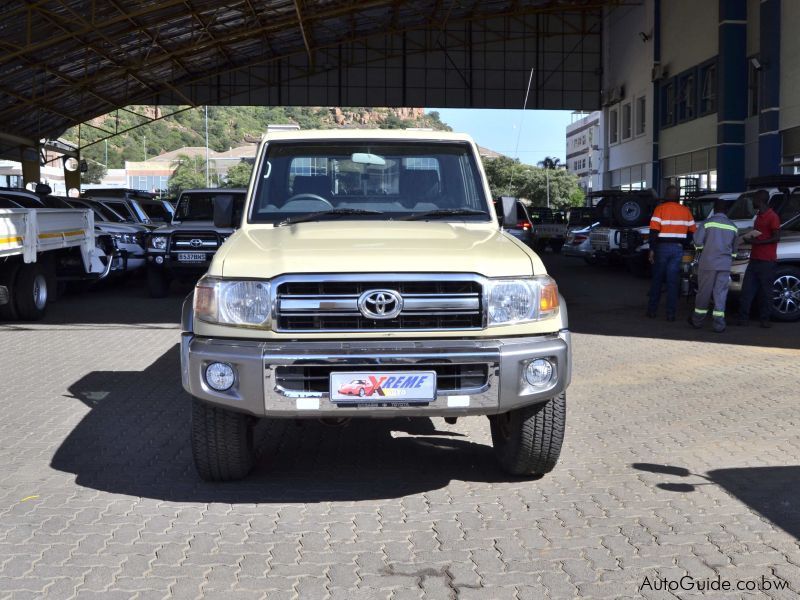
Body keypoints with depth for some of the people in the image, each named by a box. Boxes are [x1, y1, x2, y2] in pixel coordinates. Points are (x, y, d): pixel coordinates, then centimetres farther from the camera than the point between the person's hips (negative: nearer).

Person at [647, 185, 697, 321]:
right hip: (678, 249, 2)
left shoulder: (660, 209, -5)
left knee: (657, 279, 9)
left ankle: (652, 311, 11)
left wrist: (652, 249, -9)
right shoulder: (685, 211, 6)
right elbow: (693, 231, 9)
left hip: (662, 247, -2)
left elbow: (654, 231, -12)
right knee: (673, 281, 3)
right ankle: (671, 314, 1)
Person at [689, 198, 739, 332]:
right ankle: (719, 324, -1)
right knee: (721, 294, 3)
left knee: (703, 292, 6)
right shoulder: (733, 227, 8)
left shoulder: (707, 223, -5)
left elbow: (697, 241, -9)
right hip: (725, 265, 2)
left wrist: (701, 249, 12)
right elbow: (735, 248, 15)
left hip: (707, 263, -2)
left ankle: (697, 321, 16)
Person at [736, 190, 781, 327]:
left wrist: (758, 242, -20)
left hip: (767, 261, -8)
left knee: (765, 291, -1)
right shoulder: (759, 215, 18)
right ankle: (743, 317, 2)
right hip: (754, 258, 8)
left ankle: (764, 319, 6)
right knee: (747, 290, 2)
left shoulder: (772, 217, -10)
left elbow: (776, 238, -14)